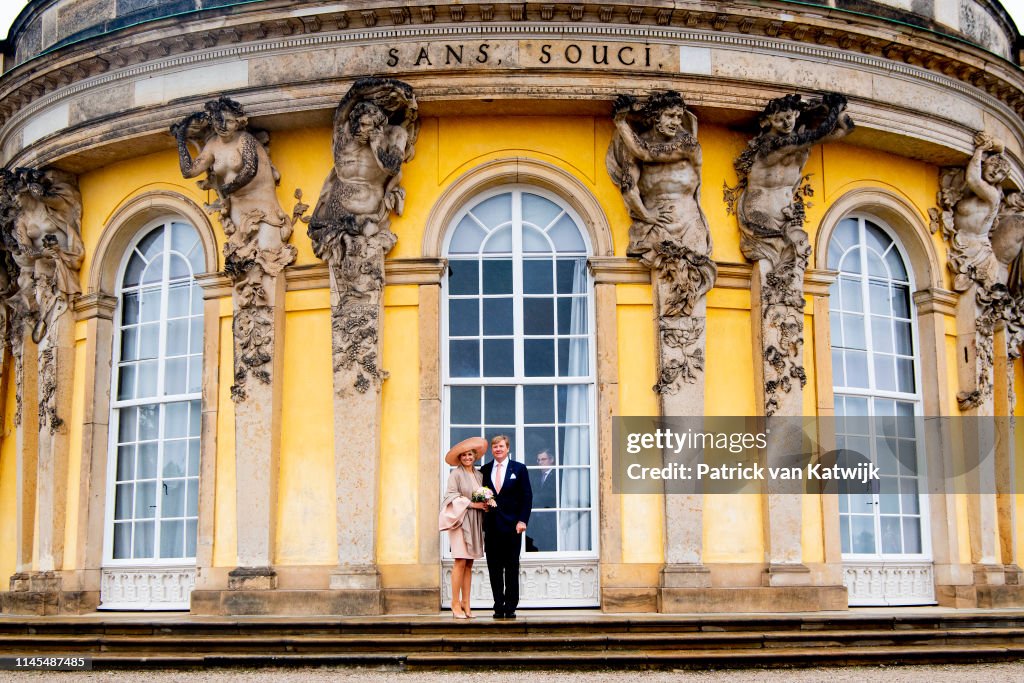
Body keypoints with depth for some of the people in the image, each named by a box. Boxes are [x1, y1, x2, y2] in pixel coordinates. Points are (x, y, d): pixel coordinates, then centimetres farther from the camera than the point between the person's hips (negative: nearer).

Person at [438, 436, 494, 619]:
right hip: (460, 520, -6)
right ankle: (455, 603, -3)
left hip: (475, 522, 6)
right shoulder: (456, 474, -3)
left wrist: (486, 504, -3)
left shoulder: (479, 475, 14)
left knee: (469, 564, 5)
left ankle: (466, 604, 8)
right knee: (461, 562, -9)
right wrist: (472, 504, -13)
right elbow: (452, 496, -10)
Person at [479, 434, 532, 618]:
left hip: (511, 525, -2)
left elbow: (527, 496, 2)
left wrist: (522, 520, -8)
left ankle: (510, 607, 5)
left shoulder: (519, 469, 5)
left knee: (512, 568, 1)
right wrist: (482, 524, 0)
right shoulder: (484, 470, 10)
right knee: (494, 568, 3)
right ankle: (499, 606, 9)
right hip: (491, 526, 2)